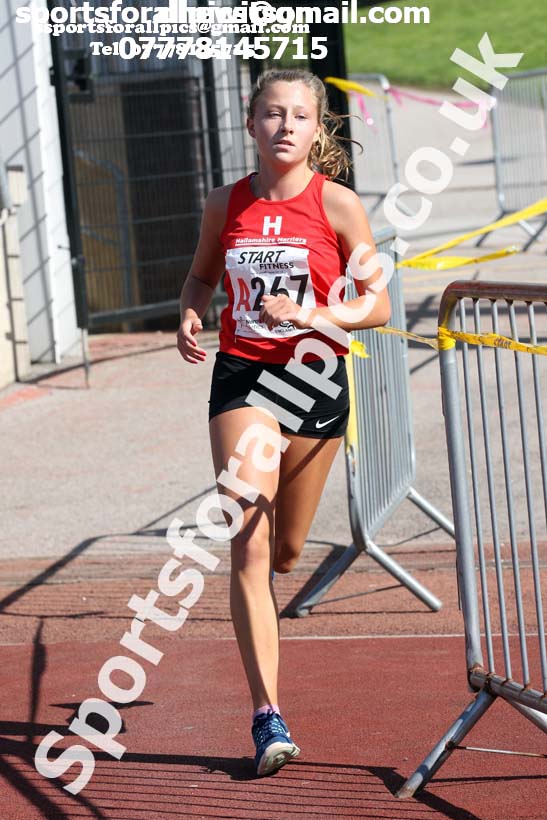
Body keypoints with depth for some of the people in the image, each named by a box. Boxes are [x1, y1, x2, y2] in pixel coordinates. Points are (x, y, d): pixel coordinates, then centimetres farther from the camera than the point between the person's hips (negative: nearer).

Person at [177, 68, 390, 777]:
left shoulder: (337, 204, -6)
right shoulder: (226, 205, 1)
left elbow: (377, 305, -3)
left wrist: (311, 316, -20)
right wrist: (189, 316, -2)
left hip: (315, 379, 0)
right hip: (241, 376, 0)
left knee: (285, 552, 13)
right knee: (248, 547, -14)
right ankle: (268, 717, -15)